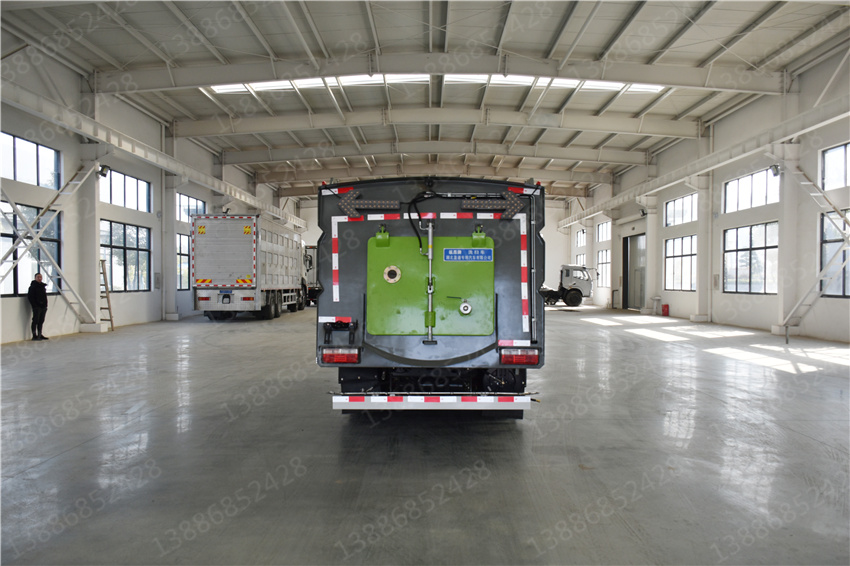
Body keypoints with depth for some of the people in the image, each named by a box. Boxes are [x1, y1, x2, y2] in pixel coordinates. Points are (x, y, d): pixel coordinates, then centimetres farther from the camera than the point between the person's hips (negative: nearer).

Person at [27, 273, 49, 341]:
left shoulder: (43, 286, 16)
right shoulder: (33, 286, -7)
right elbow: (30, 297, -11)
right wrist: (34, 305, -16)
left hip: (43, 307, 7)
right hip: (37, 307, -7)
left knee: (41, 321, 11)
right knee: (35, 321, -4)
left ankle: (40, 335, 18)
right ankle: (34, 335, 0)